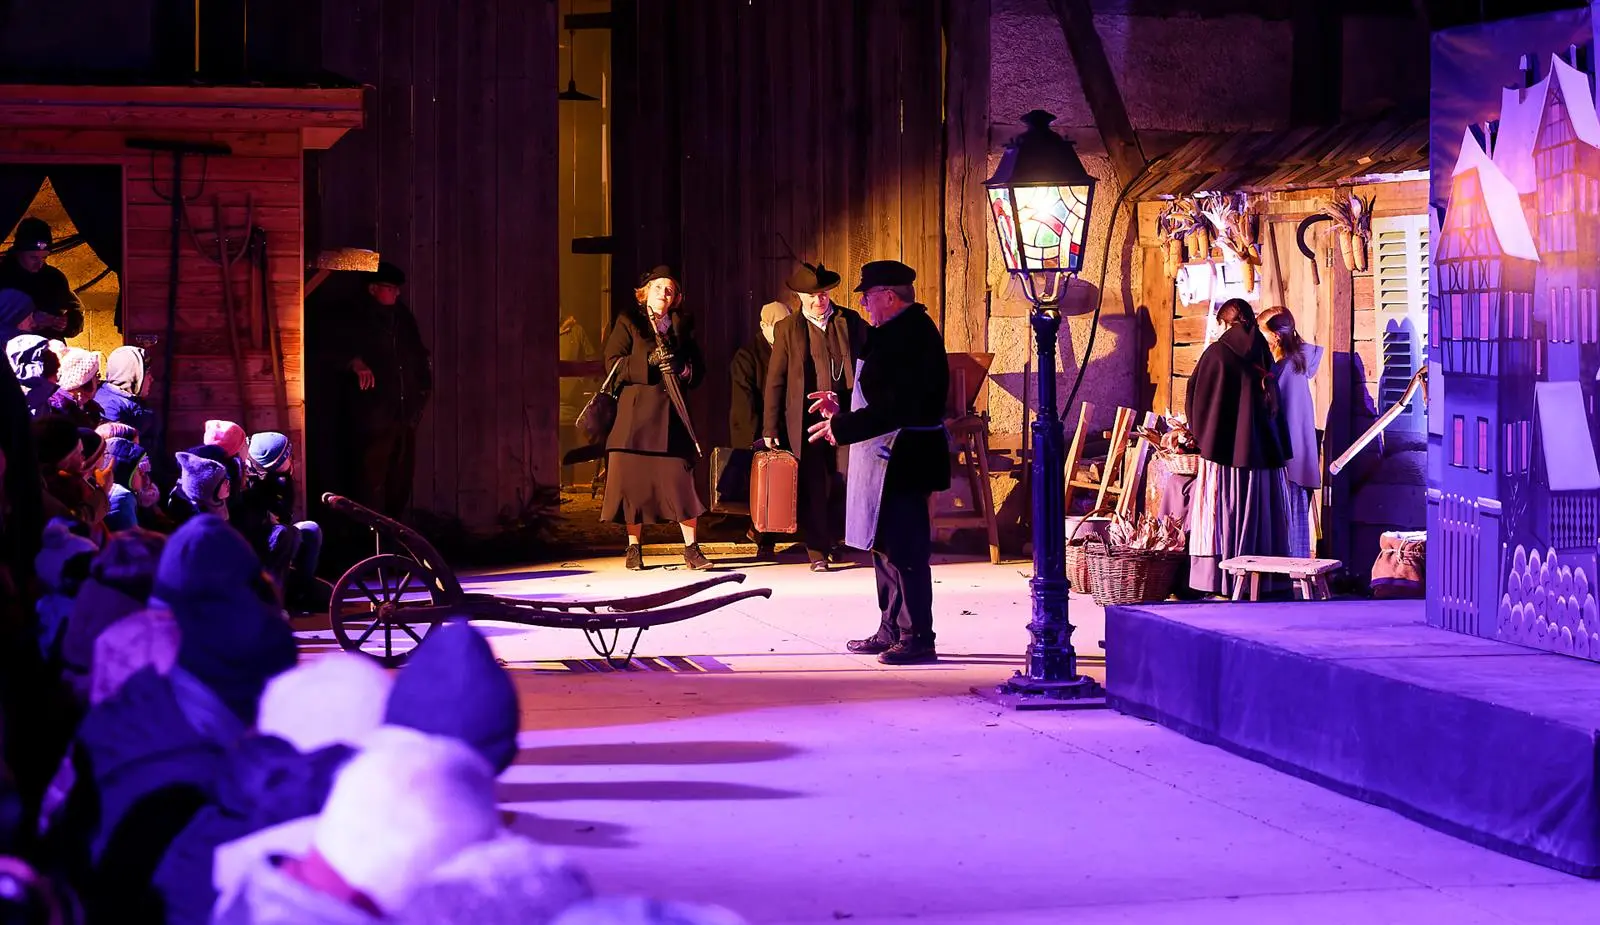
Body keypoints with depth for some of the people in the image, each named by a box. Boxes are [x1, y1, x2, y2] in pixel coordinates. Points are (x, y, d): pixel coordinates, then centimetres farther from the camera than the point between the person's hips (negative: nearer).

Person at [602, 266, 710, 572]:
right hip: (636, 411, -1)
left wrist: (682, 369, -10)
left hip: (672, 412, 1)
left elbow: (698, 368, 11)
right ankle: (633, 548, 9)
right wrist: (649, 361, -15)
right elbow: (613, 362, -4)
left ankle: (691, 548, -1)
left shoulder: (682, 325, 15)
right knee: (634, 477, -1)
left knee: (681, 477, -5)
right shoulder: (628, 322, 8)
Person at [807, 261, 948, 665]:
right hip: (888, 459, 11)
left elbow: (896, 408, -25)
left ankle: (918, 639, -3)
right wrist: (842, 410, 15)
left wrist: (841, 427, -21)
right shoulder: (897, 332, 15)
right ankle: (891, 632, 22)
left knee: (905, 549, -7)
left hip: (903, 460, -11)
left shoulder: (911, 336, -19)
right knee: (885, 545, 15)